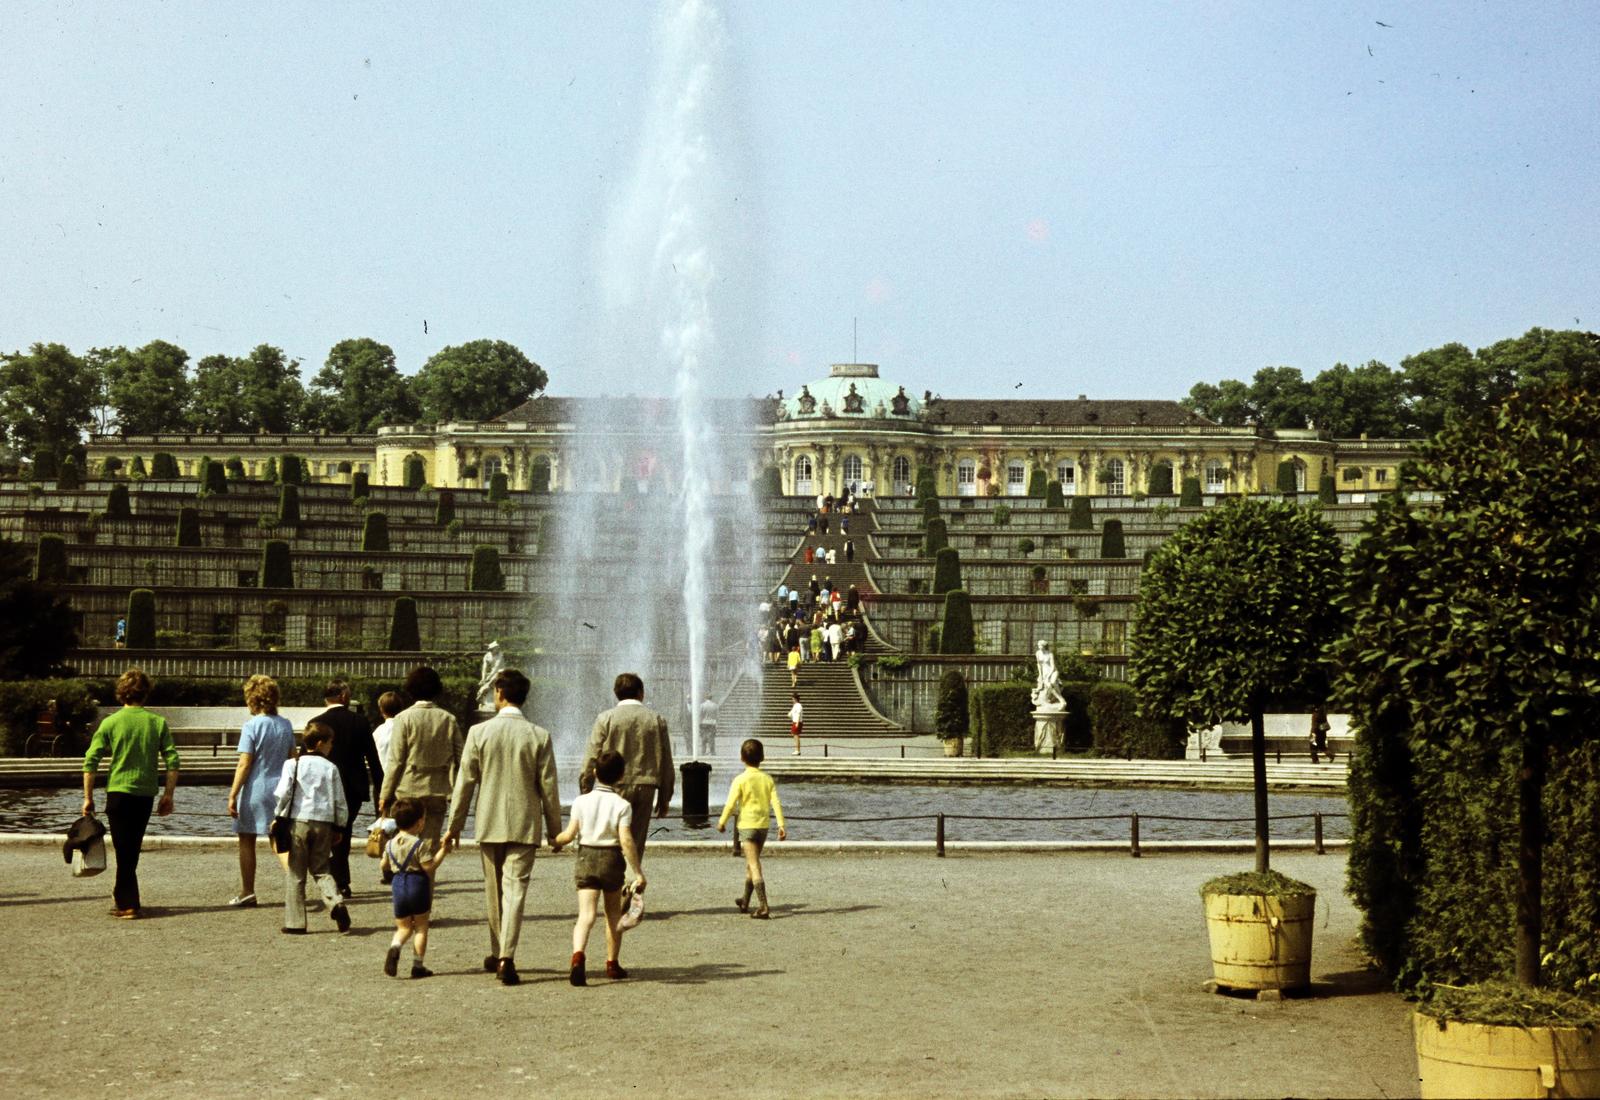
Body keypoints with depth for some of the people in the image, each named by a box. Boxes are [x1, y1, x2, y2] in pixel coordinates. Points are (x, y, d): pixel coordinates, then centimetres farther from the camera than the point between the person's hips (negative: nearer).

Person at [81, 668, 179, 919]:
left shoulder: (110, 723, -4)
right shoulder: (158, 722, 1)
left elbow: (90, 761, -7)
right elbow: (172, 761, -3)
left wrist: (88, 798, -1)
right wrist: (168, 795, 5)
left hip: (118, 792, -2)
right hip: (146, 794, 2)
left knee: (124, 849, 3)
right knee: (132, 848, 17)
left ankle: (128, 904, 0)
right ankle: (121, 894, 30)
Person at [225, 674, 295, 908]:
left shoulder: (251, 725, -12)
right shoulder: (285, 725, 4)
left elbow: (244, 765, -15)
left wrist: (232, 795, -11)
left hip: (255, 790, -5)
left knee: (247, 841, 9)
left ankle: (247, 893, 14)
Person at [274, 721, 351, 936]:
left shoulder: (292, 764, -1)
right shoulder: (330, 768, 4)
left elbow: (283, 793, -9)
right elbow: (340, 801, 6)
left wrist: (279, 817, 7)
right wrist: (338, 827, 17)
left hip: (298, 821, -2)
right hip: (324, 823, 2)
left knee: (294, 873, 6)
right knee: (321, 869, 14)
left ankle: (295, 922, 6)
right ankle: (336, 902, -12)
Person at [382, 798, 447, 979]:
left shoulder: (390, 844, 5)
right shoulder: (420, 845, -13)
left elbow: (385, 866, 14)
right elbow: (429, 867, -18)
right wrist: (441, 851, -10)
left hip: (397, 885, 4)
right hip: (417, 885, -4)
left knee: (404, 927, 15)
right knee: (421, 926, 9)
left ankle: (394, 947, -17)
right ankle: (418, 966, 7)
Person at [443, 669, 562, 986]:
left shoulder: (479, 732, -4)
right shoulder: (539, 736, -4)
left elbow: (465, 782, -1)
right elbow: (548, 788, -2)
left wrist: (454, 826, 8)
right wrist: (556, 830, 8)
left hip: (488, 825, 1)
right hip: (525, 825, -1)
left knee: (493, 891, 15)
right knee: (515, 889, -3)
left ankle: (497, 954, 27)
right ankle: (506, 958, -15)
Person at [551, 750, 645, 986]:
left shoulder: (581, 801, -1)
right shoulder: (622, 805, -7)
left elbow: (570, 834, -3)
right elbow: (626, 841, -14)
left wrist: (555, 842, 19)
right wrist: (638, 873, -11)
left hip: (586, 859, 1)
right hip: (611, 859, -1)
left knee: (586, 915, -7)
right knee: (613, 914, 18)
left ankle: (578, 957, -32)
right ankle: (612, 964, 26)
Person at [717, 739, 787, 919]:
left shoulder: (740, 779, -10)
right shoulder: (768, 779, 3)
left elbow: (730, 804, -12)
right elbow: (776, 803, -4)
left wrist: (722, 822, 1)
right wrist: (781, 825, -4)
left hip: (746, 825, -5)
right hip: (763, 825, 5)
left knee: (754, 866, -9)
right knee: (751, 863, 21)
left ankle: (763, 906, -20)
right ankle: (745, 902, 34)